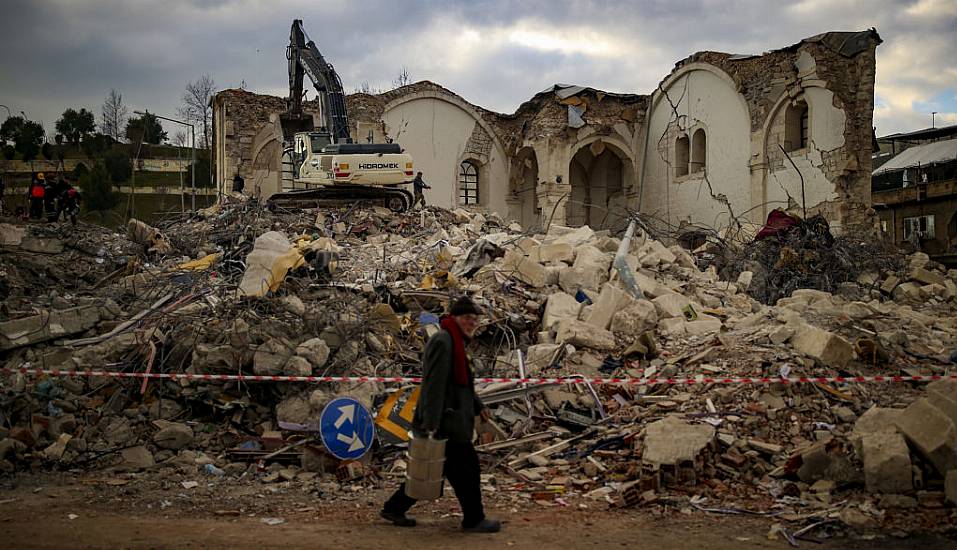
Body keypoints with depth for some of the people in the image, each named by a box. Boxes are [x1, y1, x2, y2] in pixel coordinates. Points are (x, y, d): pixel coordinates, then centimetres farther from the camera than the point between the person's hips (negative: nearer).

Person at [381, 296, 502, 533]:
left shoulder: (455, 342, 18)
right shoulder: (442, 341, -16)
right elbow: (434, 384, -23)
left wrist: (477, 406, 25)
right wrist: (431, 422, -27)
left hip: (450, 420, 11)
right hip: (444, 421, -11)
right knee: (466, 467, 0)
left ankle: (394, 508, 23)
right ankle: (474, 520, 13)